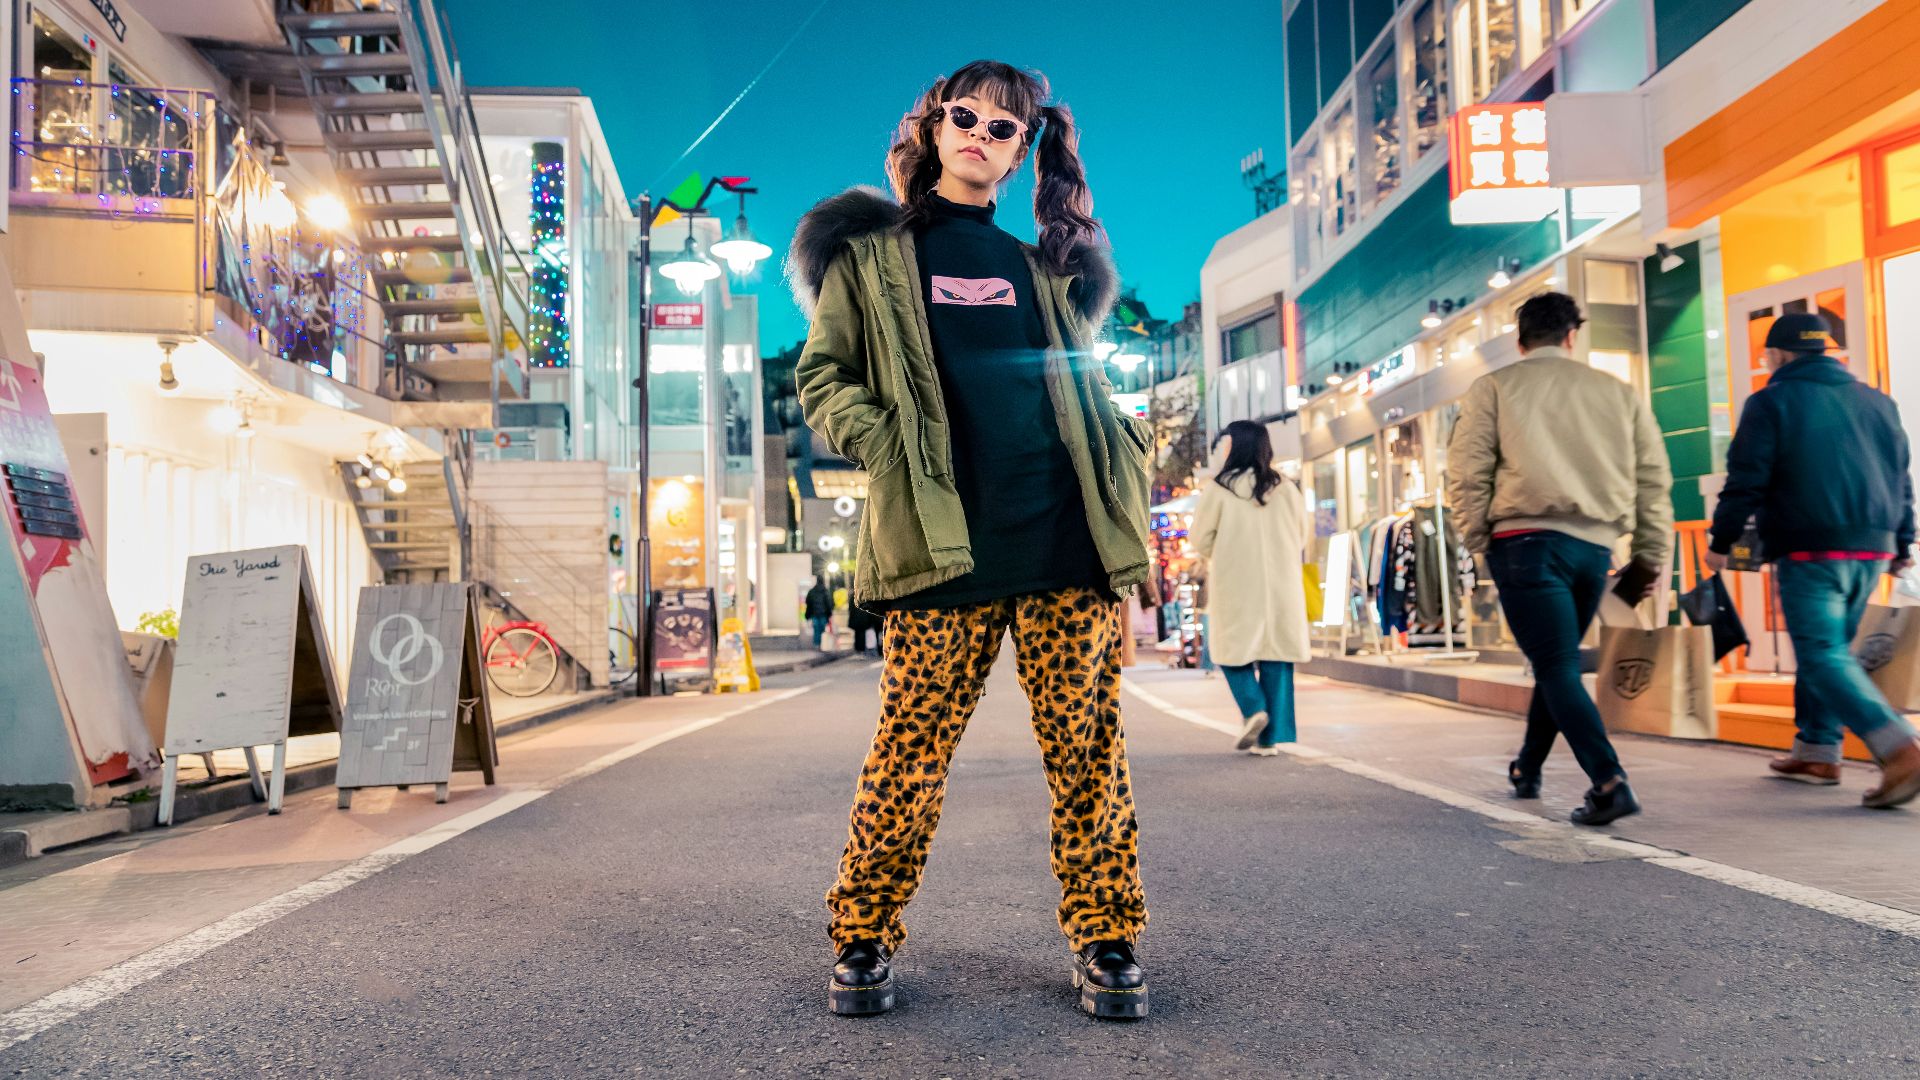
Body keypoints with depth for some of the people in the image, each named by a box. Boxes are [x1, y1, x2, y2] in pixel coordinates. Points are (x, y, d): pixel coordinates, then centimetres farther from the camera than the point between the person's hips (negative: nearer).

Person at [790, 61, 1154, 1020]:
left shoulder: (1042, 267, 23)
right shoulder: (873, 251, 13)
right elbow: (821, 376, 7)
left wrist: (1122, 450, 9)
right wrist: (884, 445, -10)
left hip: (1066, 534, 3)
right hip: (943, 539, -3)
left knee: (1087, 743, 2)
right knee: (912, 747, -2)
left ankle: (1105, 939, 14)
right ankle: (862, 938, 14)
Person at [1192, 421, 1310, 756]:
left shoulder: (1220, 487, -7)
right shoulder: (1286, 489, 3)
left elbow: (1201, 540, -2)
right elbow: (1301, 539, 12)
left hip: (1236, 586, -3)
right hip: (1281, 587, 3)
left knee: (1232, 648, 13)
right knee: (1275, 655, 6)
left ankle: (1253, 708, -8)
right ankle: (1272, 737, 5)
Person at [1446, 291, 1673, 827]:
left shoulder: (1493, 388, 5)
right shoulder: (1619, 392, 14)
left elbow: (1467, 474, -3)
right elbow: (1654, 480, 12)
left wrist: (1479, 541, 6)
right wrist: (1651, 557, 15)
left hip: (1527, 540, -4)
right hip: (1595, 546, 4)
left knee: (1557, 666, -4)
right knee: (1556, 660, 19)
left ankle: (1609, 782, -19)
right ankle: (1527, 770, 33)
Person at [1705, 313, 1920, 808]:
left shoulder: (1771, 402, -3)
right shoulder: (1877, 401, 16)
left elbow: (1745, 482, -8)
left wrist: (1721, 541, 0)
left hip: (1810, 550, -7)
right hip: (1871, 551, 7)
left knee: (1823, 656, -9)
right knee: (1829, 649, 18)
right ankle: (1816, 751, 23)